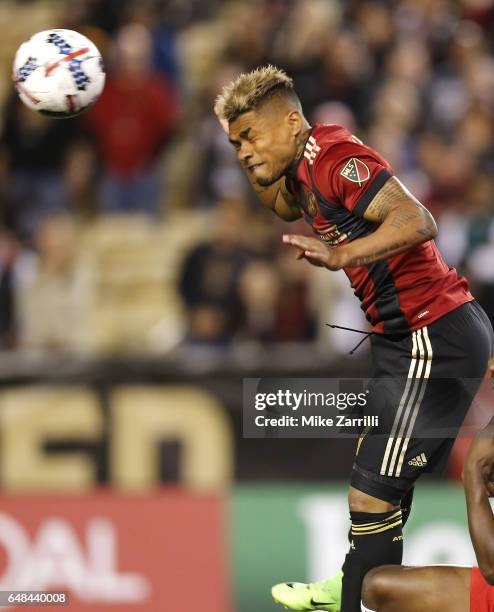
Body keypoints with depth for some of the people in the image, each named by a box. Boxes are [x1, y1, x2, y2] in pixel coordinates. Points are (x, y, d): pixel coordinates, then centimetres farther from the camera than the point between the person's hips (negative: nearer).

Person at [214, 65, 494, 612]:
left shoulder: (335, 156, -18)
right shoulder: (307, 165, 11)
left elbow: (417, 221, -31)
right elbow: (280, 204, 35)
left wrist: (341, 255, -43)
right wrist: (256, 164, 17)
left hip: (434, 337, -11)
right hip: (408, 338, 11)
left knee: (372, 498, -12)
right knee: (379, 474, 27)